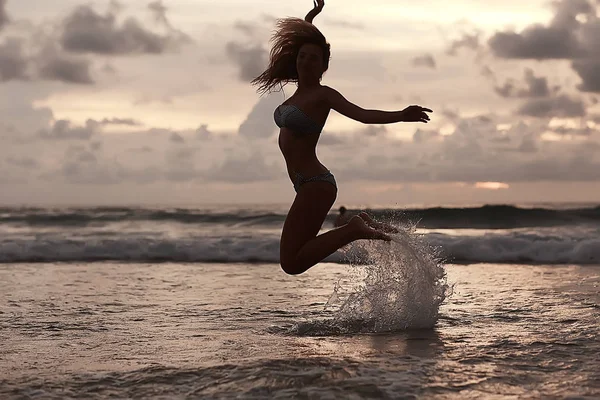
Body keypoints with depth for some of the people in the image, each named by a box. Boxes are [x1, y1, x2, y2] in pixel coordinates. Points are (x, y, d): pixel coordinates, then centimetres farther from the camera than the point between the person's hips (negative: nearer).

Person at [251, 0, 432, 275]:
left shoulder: (324, 94, -10)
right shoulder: (301, 90, 10)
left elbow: (363, 114, -23)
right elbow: (295, 43, 28)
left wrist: (400, 116, -37)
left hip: (315, 185, -9)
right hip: (308, 185, 9)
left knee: (291, 263, -17)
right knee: (298, 255, 22)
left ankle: (354, 230, -12)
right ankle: (356, 227, 19)